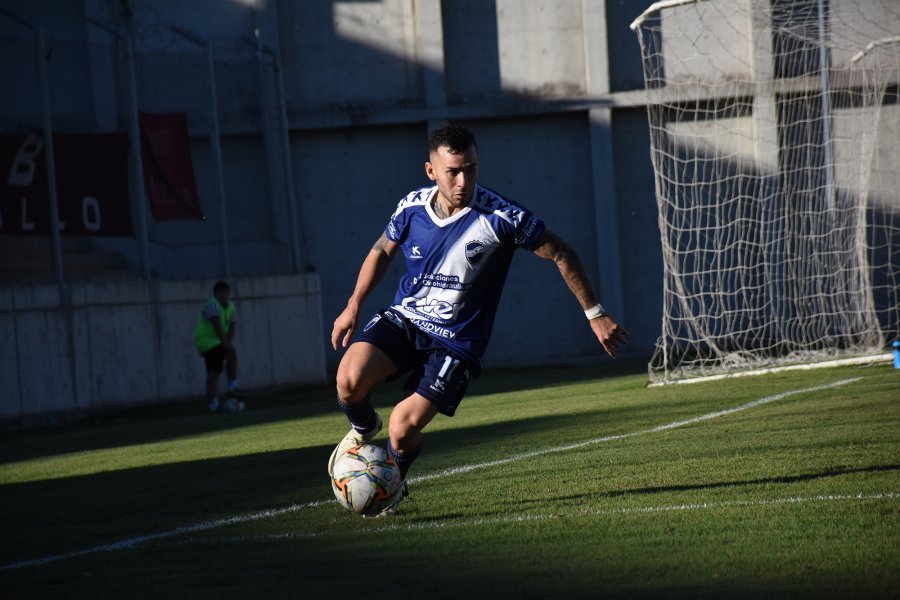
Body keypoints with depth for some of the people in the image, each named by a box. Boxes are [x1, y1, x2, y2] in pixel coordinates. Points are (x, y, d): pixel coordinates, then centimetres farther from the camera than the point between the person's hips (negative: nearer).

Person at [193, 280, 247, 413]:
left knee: (214, 372, 5)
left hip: (216, 343, 9)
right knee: (231, 354, -25)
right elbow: (217, 325, -25)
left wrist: (229, 341, -16)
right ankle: (232, 389, -21)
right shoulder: (213, 305, -15)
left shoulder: (230, 306, 11)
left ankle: (213, 404, 4)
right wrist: (225, 342, -31)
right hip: (207, 341, -9)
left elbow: (232, 325, 0)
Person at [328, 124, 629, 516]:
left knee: (403, 429, -18)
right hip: (403, 319, 3)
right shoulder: (412, 208, -6)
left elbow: (561, 255, -6)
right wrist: (353, 306, 13)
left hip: (456, 341, -3)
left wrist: (595, 314, -2)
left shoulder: (500, 217, -18)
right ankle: (363, 429, 13)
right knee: (349, 380, -25)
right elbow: (382, 251, 16)